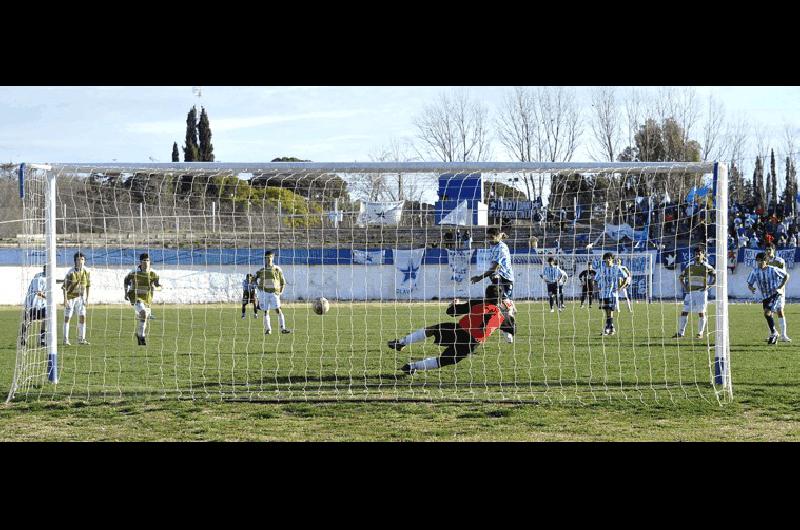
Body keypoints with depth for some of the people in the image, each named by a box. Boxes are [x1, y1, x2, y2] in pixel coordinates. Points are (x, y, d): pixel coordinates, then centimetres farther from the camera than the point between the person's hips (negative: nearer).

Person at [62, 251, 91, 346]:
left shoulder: (86, 271, -3)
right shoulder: (71, 272, -18)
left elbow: (87, 285, 9)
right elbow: (64, 287, -15)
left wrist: (87, 298, 7)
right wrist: (65, 300, -19)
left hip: (80, 297, 4)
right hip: (70, 297, -4)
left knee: (82, 317, -1)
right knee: (67, 317, 0)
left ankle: (81, 339, 8)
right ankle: (66, 340, 5)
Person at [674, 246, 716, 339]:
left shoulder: (706, 267, -1)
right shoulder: (690, 266, 7)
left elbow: (716, 277, 4)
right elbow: (681, 277, 19)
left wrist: (708, 286, -6)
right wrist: (685, 287, 5)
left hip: (701, 292, -2)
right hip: (690, 292, 2)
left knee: (701, 313, -1)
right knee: (684, 312, -3)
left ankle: (700, 333, 10)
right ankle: (680, 332, 2)